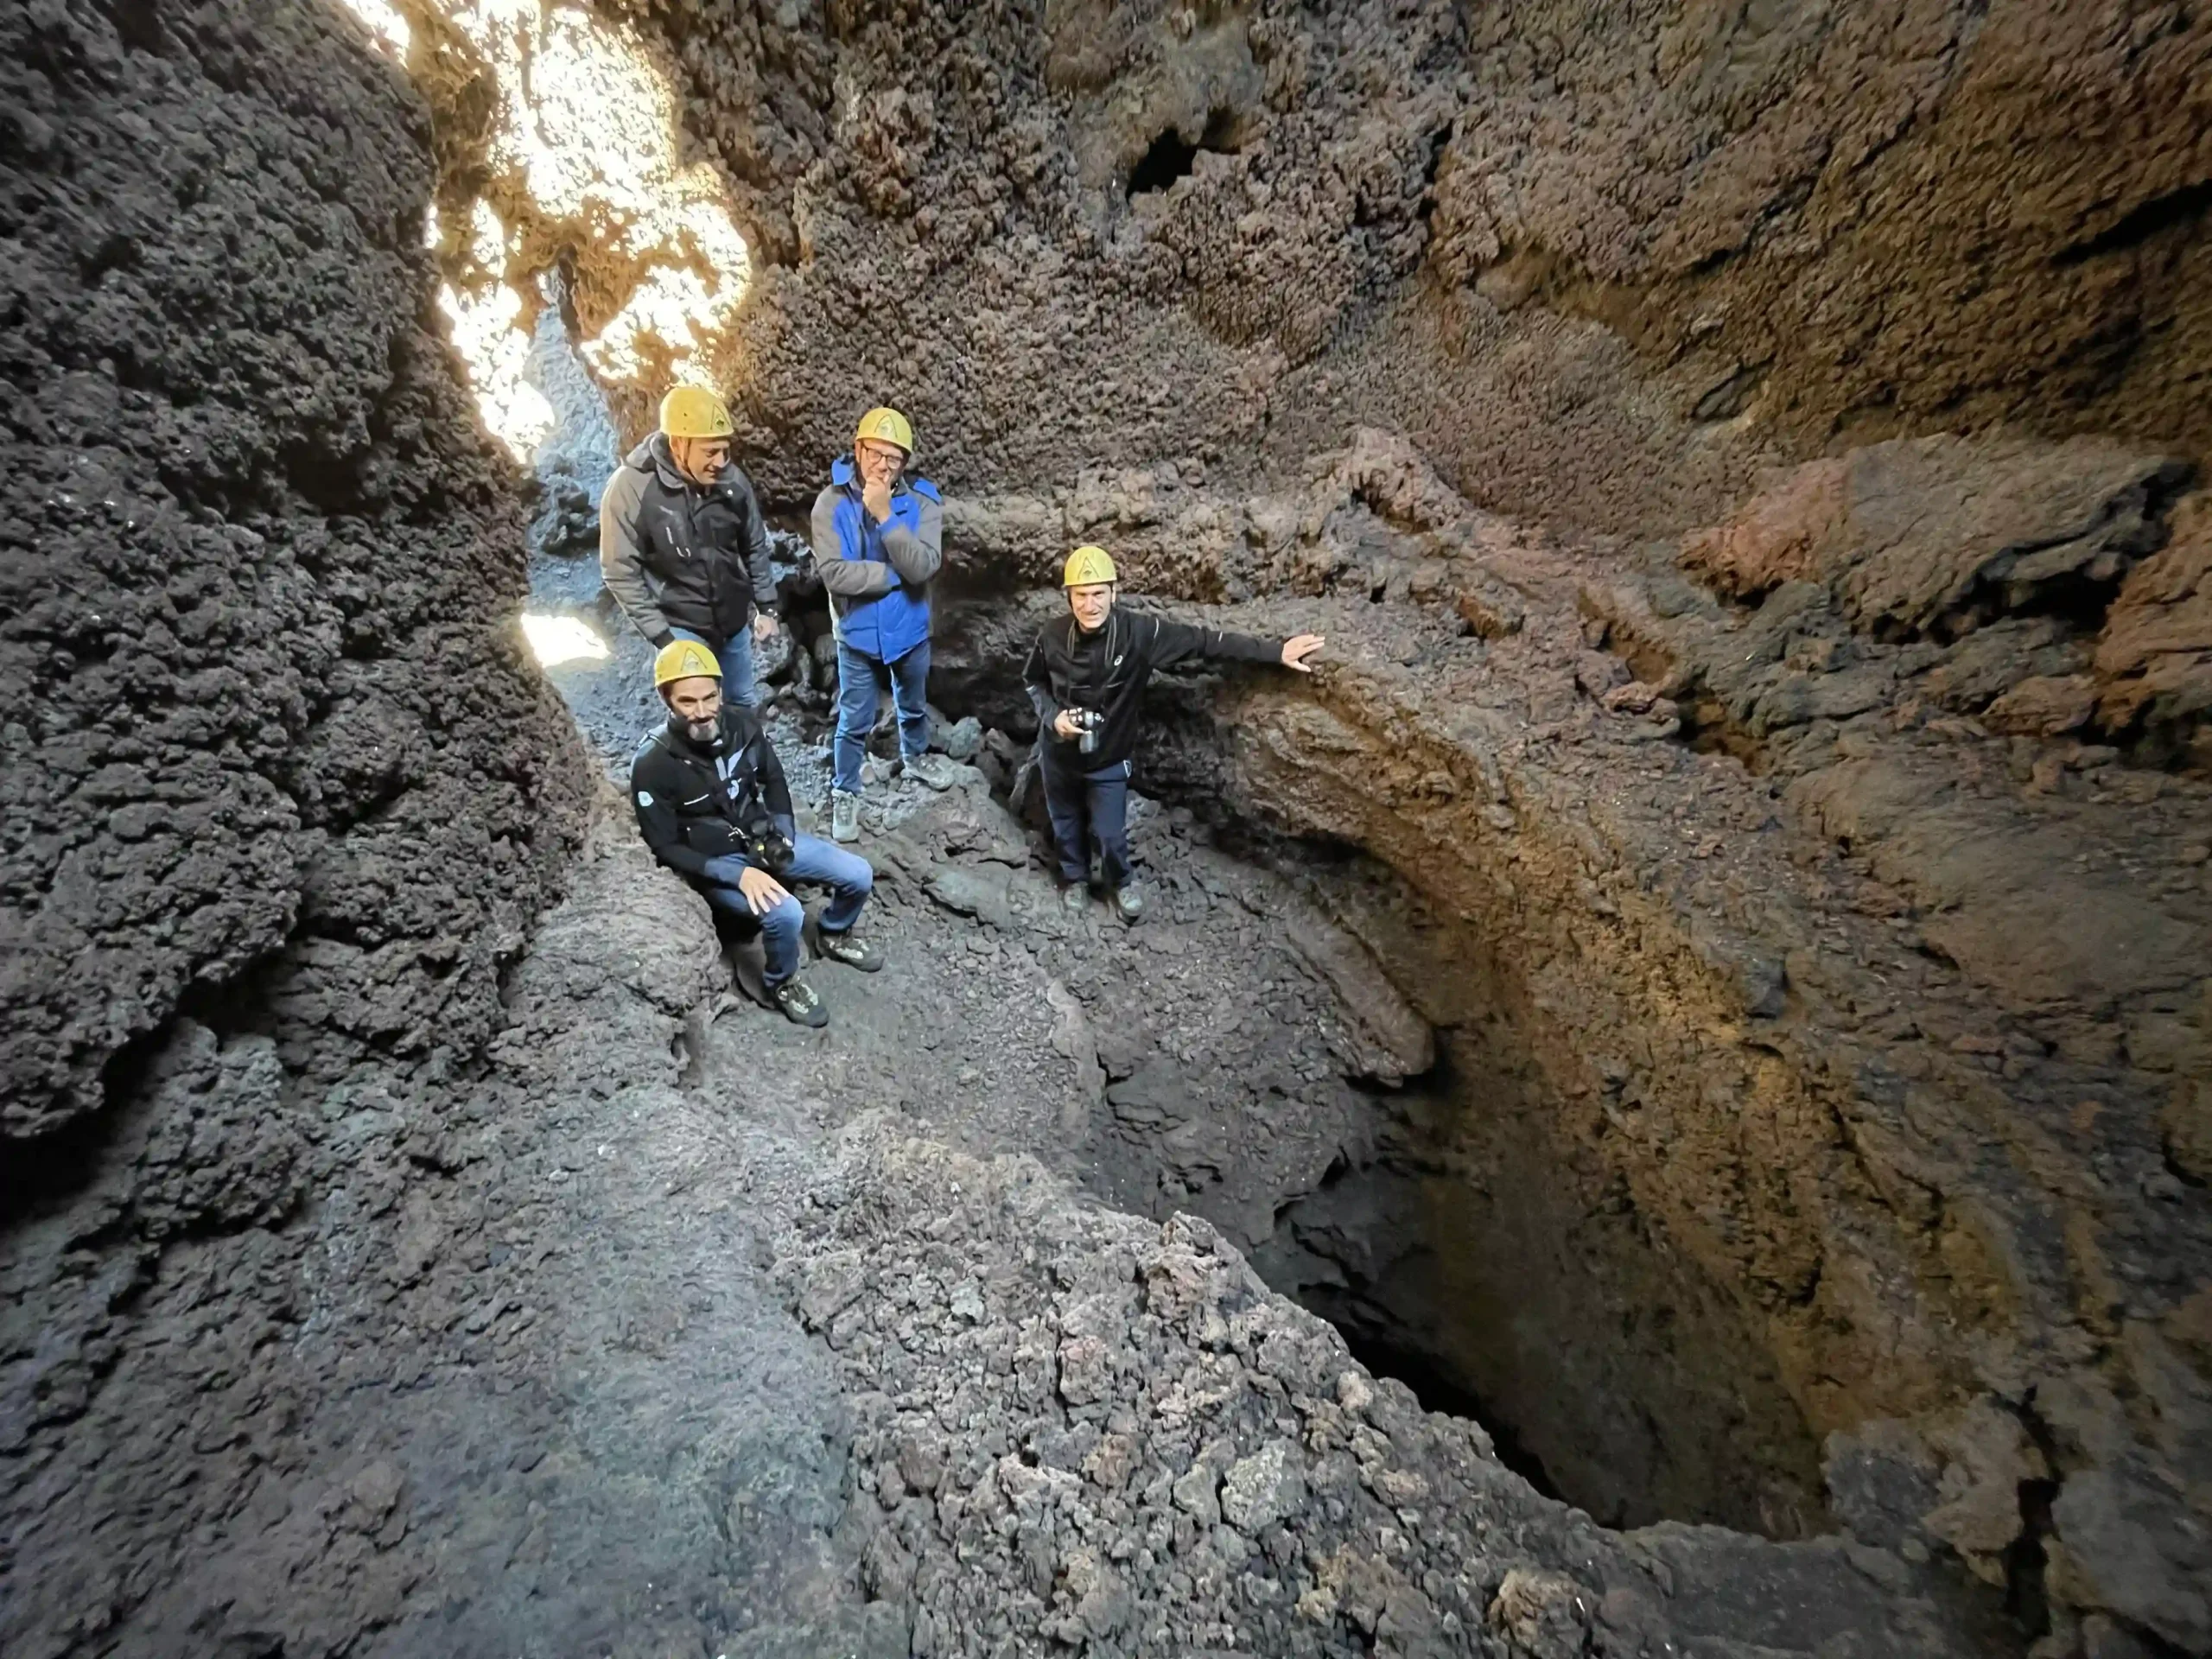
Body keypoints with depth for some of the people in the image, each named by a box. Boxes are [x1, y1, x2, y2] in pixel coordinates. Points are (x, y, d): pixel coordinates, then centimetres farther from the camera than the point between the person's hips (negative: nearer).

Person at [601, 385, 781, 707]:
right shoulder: (631, 488, -21)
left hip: (734, 620, 4)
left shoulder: (732, 480, -11)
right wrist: (661, 635, -16)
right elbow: (621, 574, -15)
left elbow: (755, 548, 4)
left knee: (746, 704, 19)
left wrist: (766, 607, 5)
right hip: (682, 628, -4)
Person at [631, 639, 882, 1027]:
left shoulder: (742, 722, -11)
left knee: (858, 876, -4)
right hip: (714, 863, -5)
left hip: (763, 838, 5)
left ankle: (834, 934, 28)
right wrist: (739, 874, -25)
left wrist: (782, 836, -7)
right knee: (786, 913, -30)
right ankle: (782, 984, 1)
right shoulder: (652, 765, -23)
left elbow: (774, 781, 7)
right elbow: (665, 848, -16)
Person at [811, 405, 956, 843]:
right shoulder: (832, 502, -17)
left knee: (913, 705, 25)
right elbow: (833, 573, -25)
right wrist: (897, 573, -22)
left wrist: (886, 516, -32)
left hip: (910, 629, 2)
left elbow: (924, 567, -26)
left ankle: (915, 755, 53)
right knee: (854, 721, 9)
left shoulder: (922, 501, -13)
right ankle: (844, 793, 28)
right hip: (857, 632, -2)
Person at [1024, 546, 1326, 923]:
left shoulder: (1139, 632, -25)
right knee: (1065, 824, 22)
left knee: (1111, 834, 11)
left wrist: (1276, 652, -23)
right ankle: (1075, 877, 51)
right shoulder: (1053, 635, -19)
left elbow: (1205, 641, -21)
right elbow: (1034, 680, 0)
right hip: (1058, 753, 2)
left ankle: (1122, 882, 45)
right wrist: (1052, 716, -19)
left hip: (1108, 758, -1)